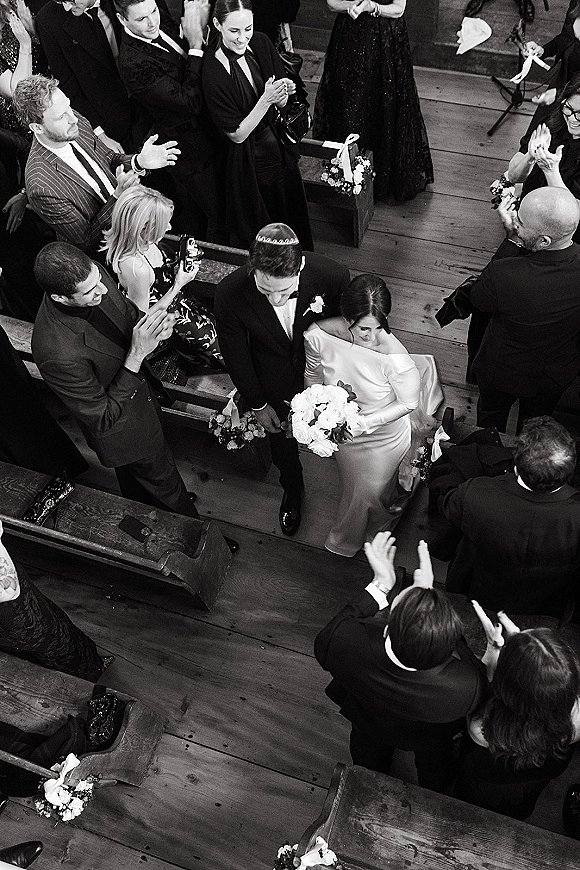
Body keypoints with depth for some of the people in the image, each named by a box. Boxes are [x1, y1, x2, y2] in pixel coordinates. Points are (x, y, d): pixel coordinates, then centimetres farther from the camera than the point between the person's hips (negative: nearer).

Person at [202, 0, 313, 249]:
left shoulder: (260, 44, -8)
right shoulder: (213, 73, -25)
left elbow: (281, 104, 1)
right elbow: (237, 134, -20)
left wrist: (283, 95, -23)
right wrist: (266, 99, -31)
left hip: (282, 150, 6)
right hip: (251, 162, -6)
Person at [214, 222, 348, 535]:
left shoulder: (332, 277, -33)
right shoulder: (230, 293, -33)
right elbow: (236, 356, -15)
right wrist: (258, 405, -5)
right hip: (275, 389, 0)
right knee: (283, 448, 26)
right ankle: (292, 490, 61)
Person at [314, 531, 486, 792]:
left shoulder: (351, 646, -49)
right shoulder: (467, 686, -48)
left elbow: (323, 645, -22)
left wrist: (380, 585, -24)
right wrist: (428, 590, -28)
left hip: (369, 724, 1)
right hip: (430, 740, -1)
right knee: (434, 774, 39)